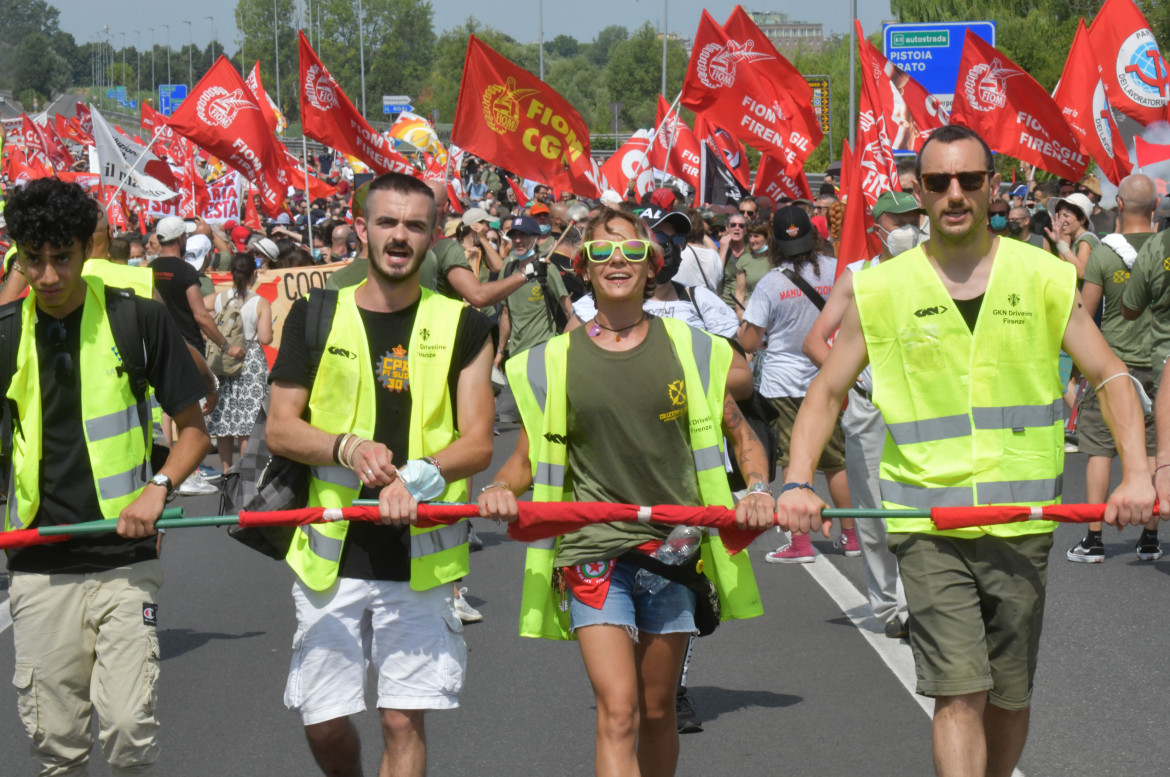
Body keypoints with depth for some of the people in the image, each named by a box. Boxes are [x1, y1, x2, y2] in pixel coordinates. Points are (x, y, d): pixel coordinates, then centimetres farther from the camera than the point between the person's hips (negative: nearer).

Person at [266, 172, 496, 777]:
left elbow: (477, 444, -2)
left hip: (421, 556, -1)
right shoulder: (316, 316, 6)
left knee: (403, 721, -4)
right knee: (323, 722, 5)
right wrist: (348, 447, -16)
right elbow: (280, 429, 3)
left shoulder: (462, 327, 4)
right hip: (332, 552, 1)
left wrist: (417, 475, -21)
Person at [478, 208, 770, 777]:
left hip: (672, 546, 2)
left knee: (657, 710, 10)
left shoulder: (690, 350, 4)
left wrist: (758, 490, -7)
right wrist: (499, 489, -12)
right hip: (594, 551, -2)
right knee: (617, 711, -13)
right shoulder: (553, 362, 3)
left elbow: (742, 437, 13)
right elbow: (527, 461, 10)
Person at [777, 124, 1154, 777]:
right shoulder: (882, 290, 2)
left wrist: (1137, 474, -12)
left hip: (1022, 521, 1)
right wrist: (797, 482, -9)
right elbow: (828, 391, 6)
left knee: (1010, 696, 10)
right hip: (928, 521, -1)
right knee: (959, 694, -11)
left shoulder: (1045, 278, 3)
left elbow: (1110, 378, 3)